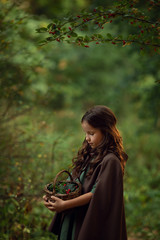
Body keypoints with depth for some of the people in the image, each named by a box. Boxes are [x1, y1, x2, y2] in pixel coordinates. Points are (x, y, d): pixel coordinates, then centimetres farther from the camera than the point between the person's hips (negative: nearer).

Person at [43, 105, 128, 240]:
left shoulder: (110, 161, -17)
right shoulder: (89, 155, 8)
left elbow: (96, 194, -21)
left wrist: (64, 205, -21)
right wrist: (54, 195, -5)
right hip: (75, 220, 7)